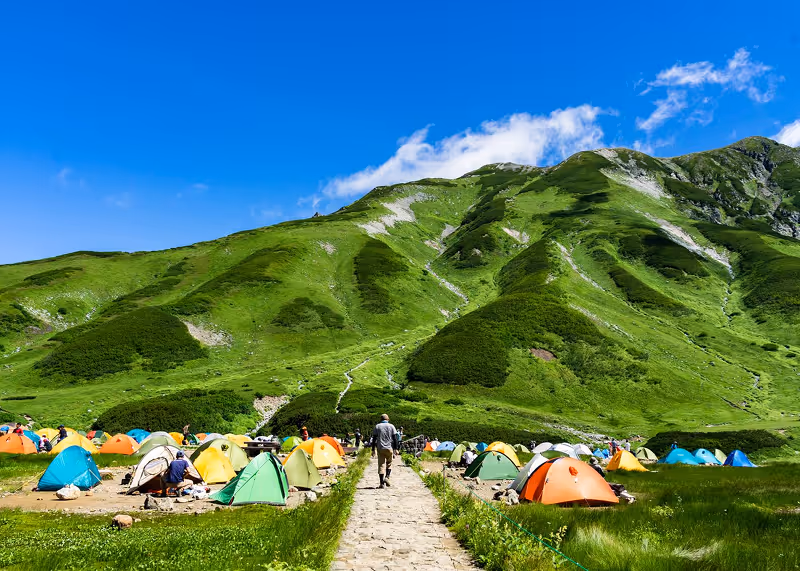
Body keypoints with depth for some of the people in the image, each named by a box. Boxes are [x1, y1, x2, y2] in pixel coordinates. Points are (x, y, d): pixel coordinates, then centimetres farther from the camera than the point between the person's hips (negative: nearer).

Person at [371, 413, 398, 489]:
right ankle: (387, 477, -3)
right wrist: (395, 449, 2)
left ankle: (382, 483, -3)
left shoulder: (377, 426, 5)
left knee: (381, 465, 2)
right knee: (389, 463, 17)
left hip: (380, 448, 0)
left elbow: (374, 439, 2)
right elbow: (395, 438, -1)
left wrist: (373, 450, 5)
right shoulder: (391, 426, 4)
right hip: (389, 448, 0)